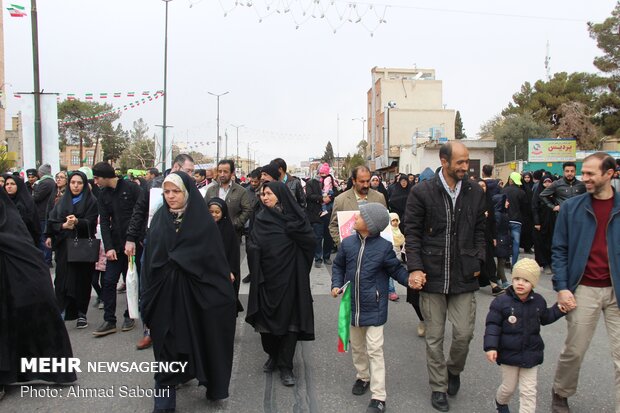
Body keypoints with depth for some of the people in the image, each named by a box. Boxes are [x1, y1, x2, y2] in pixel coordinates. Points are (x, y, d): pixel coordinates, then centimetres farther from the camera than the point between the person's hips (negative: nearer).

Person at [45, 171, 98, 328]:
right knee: (62, 279, -5)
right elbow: (52, 220, 7)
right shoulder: (62, 201, 12)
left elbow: (91, 222, -9)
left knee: (82, 280, -1)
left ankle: (81, 313, 9)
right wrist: (63, 225, -13)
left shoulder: (91, 201, 2)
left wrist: (77, 222, -28)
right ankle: (61, 312, 0)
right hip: (63, 246, 3)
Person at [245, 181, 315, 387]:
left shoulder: (295, 216, -2)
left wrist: (288, 229, -13)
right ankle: (273, 355, 31)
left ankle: (285, 366, 10)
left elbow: (310, 240, -13)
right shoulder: (261, 218, 6)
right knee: (267, 315, 9)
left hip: (290, 276, -3)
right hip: (267, 276, 3)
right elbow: (253, 247, -1)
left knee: (289, 317, -1)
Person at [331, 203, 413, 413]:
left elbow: (396, 269, -2)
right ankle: (363, 376, 44)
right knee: (357, 346, 20)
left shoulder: (384, 247, -13)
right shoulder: (347, 243, -3)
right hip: (353, 305, 4)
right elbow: (338, 266, 10)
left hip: (374, 307, -4)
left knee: (374, 350, 0)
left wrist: (409, 279, -18)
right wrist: (337, 285, -3)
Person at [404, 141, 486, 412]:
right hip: (432, 275, -2)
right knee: (434, 337, 9)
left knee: (464, 333, 5)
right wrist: (415, 267, -11)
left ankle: (454, 370, 37)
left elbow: (479, 230, 13)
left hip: (464, 276, 3)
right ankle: (438, 387, 28)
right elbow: (411, 232, -5)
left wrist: (478, 261, 5)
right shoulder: (422, 192, -7)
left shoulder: (475, 192, 4)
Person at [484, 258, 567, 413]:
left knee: (529, 391, 5)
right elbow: (493, 325, -13)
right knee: (509, 387, 15)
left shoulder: (538, 301, -1)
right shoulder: (502, 302, -15)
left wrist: (559, 309, 8)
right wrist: (491, 347, -21)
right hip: (509, 353, -2)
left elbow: (545, 318, 21)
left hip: (531, 354, 3)